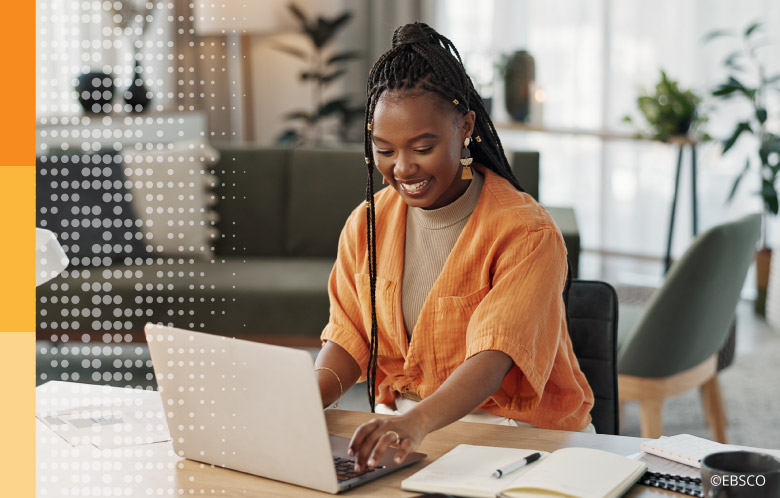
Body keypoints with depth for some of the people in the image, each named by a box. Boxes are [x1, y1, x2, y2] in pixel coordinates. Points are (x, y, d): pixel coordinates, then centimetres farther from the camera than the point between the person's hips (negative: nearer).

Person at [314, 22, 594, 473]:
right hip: (400, 424, 5)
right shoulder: (367, 225, 5)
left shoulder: (526, 232, -13)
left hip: (516, 430, -5)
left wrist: (418, 422, -44)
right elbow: (348, 339, 3)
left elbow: (493, 358, -25)